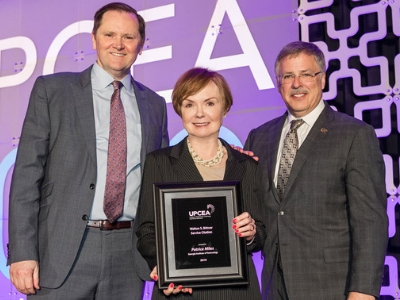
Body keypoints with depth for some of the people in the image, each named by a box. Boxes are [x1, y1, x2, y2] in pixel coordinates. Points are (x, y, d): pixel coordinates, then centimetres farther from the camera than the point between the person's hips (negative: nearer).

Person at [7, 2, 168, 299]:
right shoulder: (52, 90, 3)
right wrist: (22, 252, -10)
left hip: (128, 255, 3)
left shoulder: (155, 105, 12)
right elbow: (27, 174, -2)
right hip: (63, 251, -2)